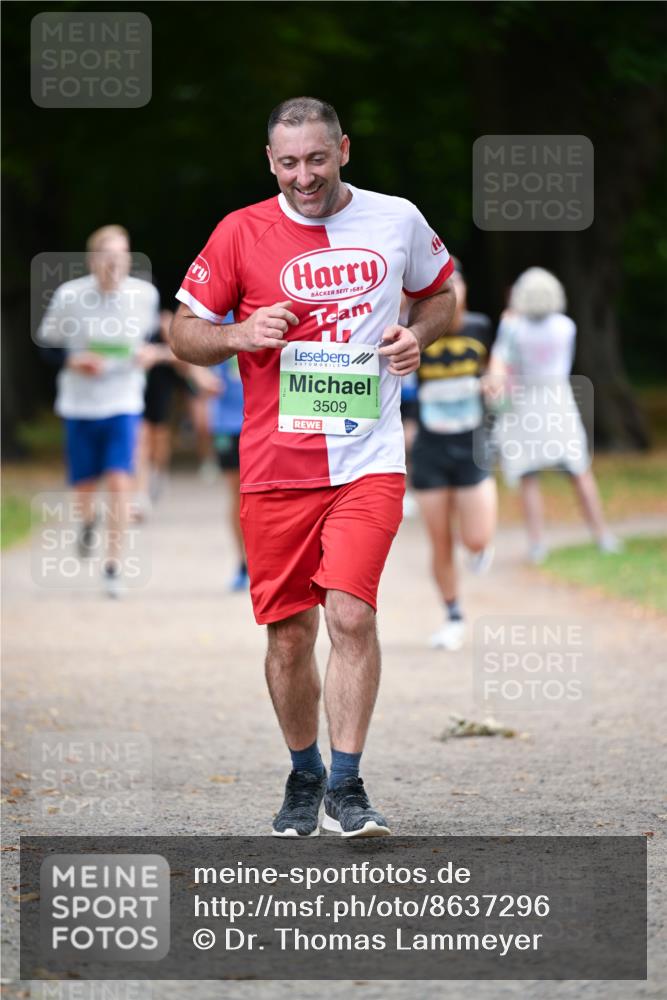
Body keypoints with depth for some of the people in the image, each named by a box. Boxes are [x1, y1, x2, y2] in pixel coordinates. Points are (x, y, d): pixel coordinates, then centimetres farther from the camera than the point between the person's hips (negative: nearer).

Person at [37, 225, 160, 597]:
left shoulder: (144, 294, -6)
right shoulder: (69, 295, -11)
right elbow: (46, 342, 0)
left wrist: (149, 352, -6)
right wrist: (74, 361, -18)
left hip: (124, 403, 0)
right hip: (80, 403, 0)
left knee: (119, 482, -13)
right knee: (85, 486, 10)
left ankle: (113, 563, -3)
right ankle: (90, 521, 46)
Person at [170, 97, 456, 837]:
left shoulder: (398, 221, 3)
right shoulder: (240, 233, 0)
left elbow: (441, 292, 21)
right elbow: (183, 331, 7)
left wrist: (419, 335, 0)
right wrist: (238, 336, -14)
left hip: (368, 462, -1)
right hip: (274, 464, 1)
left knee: (351, 614, -16)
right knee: (288, 634, 5)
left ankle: (346, 786, -7)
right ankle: (303, 776, 26)